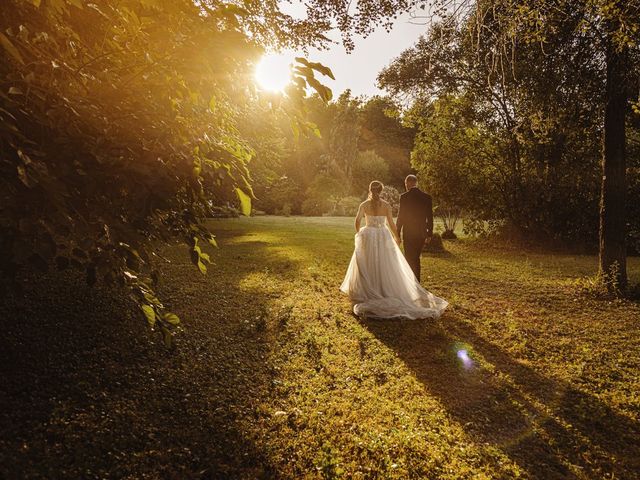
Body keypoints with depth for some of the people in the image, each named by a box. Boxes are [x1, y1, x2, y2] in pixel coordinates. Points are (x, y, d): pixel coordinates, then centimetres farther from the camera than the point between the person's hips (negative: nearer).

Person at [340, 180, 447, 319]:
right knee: (386, 266, 7)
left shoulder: (364, 205, -4)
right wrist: (396, 237, 9)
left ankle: (368, 293, 14)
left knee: (368, 266, 10)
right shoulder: (386, 205, -3)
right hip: (383, 237, 0)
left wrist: (358, 234, 5)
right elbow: (391, 224, -3)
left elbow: (357, 221, -12)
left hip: (368, 236, 0)